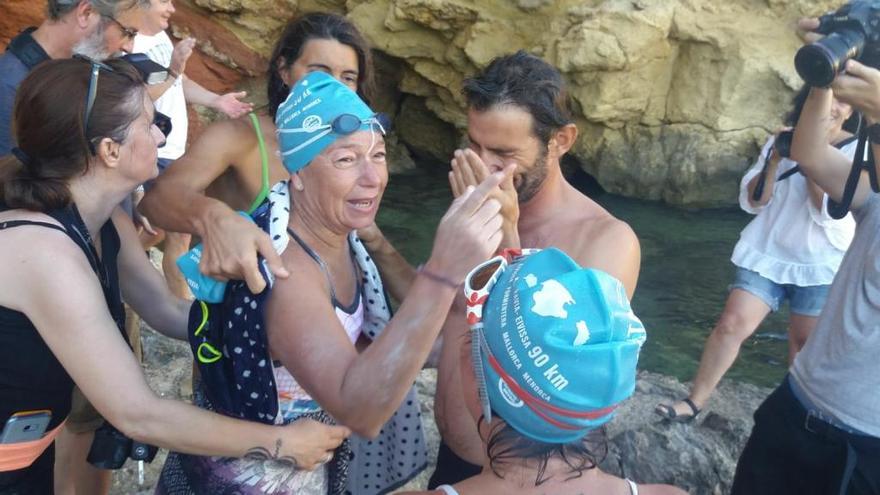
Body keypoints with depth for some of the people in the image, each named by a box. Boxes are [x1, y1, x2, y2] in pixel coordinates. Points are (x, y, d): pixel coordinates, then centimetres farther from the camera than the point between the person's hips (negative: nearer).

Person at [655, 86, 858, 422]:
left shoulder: (860, 151, -4)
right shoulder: (783, 139, 5)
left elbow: (829, 211, -17)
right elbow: (750, 202, 0)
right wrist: (774, 160, -15)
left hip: (822, 265, -1)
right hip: (766, 253, 2)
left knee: (806, 342, 9)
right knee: (732, 323, -9)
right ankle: (695, 402, -1)